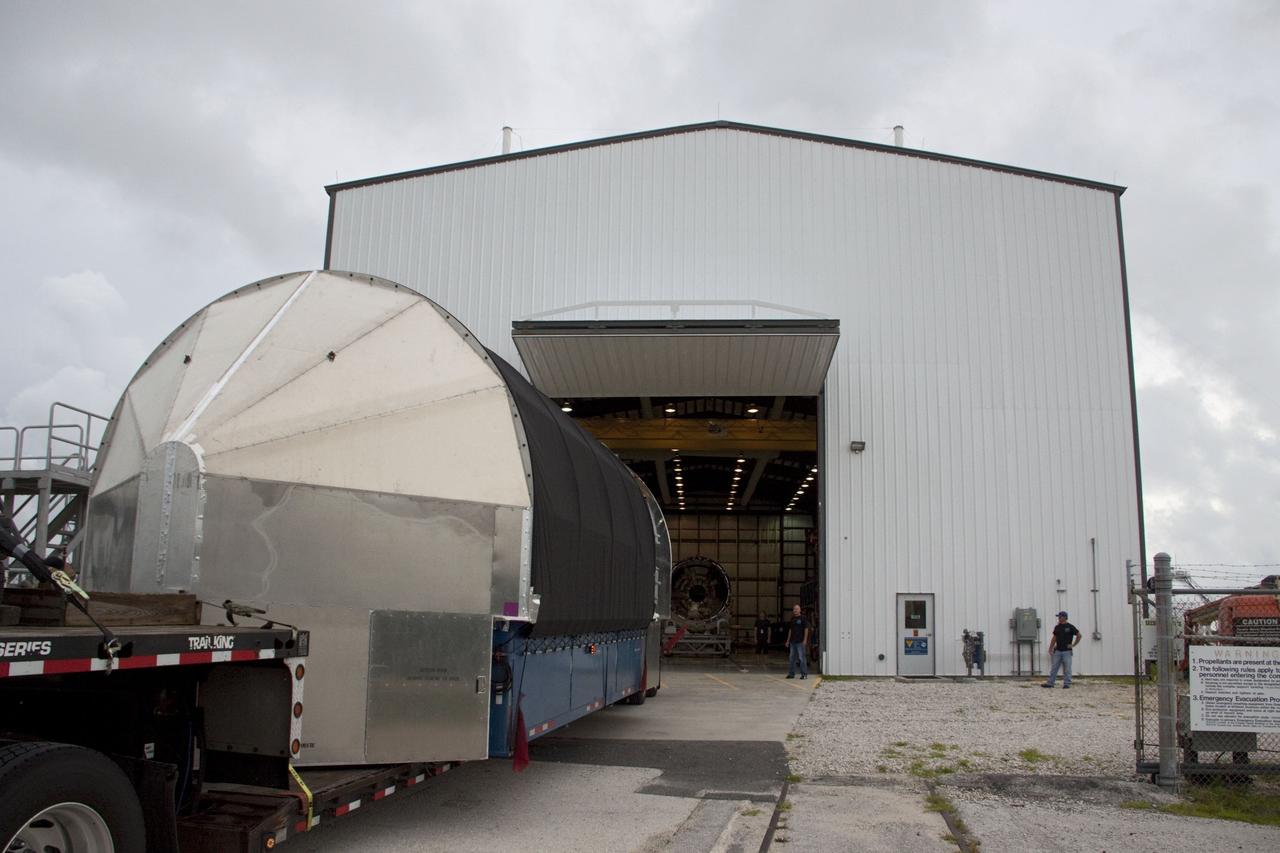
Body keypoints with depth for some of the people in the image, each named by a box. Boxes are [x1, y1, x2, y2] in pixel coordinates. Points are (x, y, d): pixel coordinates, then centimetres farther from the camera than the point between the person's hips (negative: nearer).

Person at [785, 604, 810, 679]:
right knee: (792, 658, 9)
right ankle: (791, 674, 15)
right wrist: (788, 640, 16)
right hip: (793, 642, 6)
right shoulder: (792, 619, 14)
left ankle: (804, 674, 0)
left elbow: (806, 629, -7)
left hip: (800, 642, -6)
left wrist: (805, 640, -14)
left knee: (802, 657, -5)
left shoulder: (803, 618, -3)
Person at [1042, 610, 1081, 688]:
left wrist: (1073, 645, -4)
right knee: (1053, 668, 4)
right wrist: (1050, 649, 10)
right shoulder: (1057, 627, 9)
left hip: (1067, 651, -5)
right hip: (1057, 651, 5)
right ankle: (1050, 683, 7)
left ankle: (1067, 683, 8)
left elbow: (1079, 635, -1)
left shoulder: (1070, 627, -4)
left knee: (1067, 669, 0)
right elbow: (1054, 639, 14)